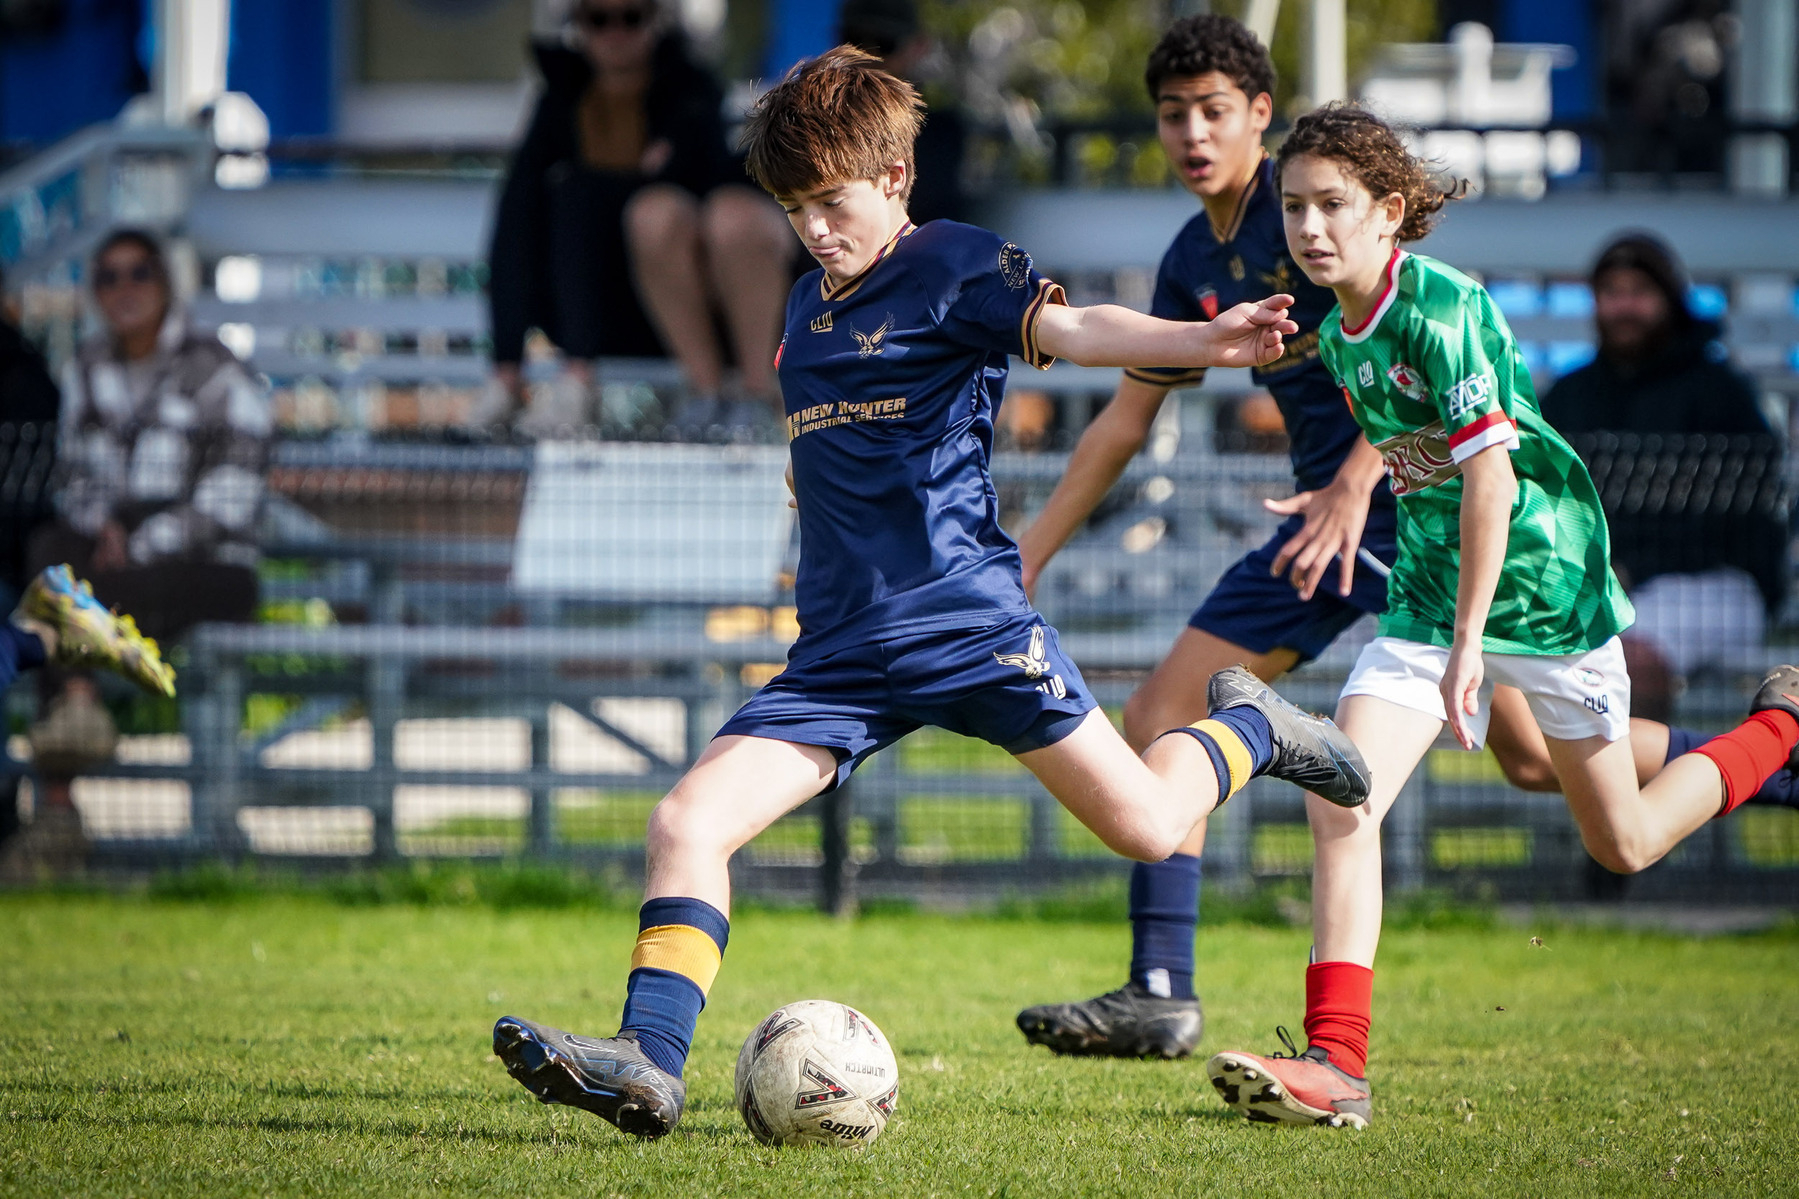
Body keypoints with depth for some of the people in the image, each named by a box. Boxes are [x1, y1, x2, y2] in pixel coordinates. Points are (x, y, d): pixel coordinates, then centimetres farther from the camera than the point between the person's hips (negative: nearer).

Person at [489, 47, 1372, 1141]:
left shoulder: (955, 265, -4)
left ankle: (1246, 732, 30)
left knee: (1145, 827, -2)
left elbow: (1064, 326, -22)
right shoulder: (810, 304, 17)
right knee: (688, 823, -12)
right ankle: (648, 1060, -16)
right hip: (841, 659, 6)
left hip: (970, 625, -6)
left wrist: (1204, 343, -39)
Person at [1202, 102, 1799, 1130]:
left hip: (1545, 579, -6)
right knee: (1340, 799, -16)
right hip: (1430, 591, 6)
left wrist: (1469, 641, -30)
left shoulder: (1445, 308, -23)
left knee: (1623, 843, 10)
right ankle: (1337, 1063, -18)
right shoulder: (1340, 332, 2)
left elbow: (1489, 474, -27)